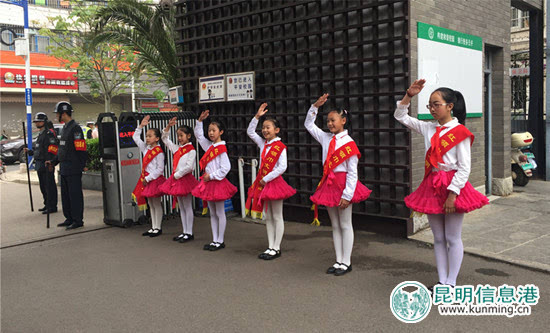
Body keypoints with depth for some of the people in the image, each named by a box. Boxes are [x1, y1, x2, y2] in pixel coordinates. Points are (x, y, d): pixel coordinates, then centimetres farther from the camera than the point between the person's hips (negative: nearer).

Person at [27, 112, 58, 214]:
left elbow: (53, 149, -21)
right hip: (40, 165, 11)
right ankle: (47, 205, 27)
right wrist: (30, 151, 11)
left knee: (49, 186, -6)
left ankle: (52, 207, -1)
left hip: (47, 164, -11)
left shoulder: (49, 133, -13)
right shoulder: (41, 134, 20)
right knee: (43, 186, 17)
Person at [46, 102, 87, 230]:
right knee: (65, 194, 14)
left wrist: (82, 165, -19)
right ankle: (69, 219, 23)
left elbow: (81, 150, -18)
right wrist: (53, 162, 21)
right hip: (64, 169, 10)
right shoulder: (65, 128, 18)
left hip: (73, 169, -10)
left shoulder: (75, 128, -13)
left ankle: (78, 220, 2)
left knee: (75, 195, -4)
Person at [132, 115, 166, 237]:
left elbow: (160, 169, -17)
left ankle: (158, 228, 11)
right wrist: (141, 126, 10)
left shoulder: (159, 152, -15)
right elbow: (135, 137, 19)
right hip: (146, 179, 8)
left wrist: (148, 178, -17)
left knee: (156, 204, 1)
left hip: (155, 179, -8)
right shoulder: (146, 148, 8)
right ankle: (153, 227, 22)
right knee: (150, 204, 13)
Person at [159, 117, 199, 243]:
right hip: (176, 179, 8)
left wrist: (177, 175, -14)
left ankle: (189, 233, 7)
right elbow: (165, 138, 19)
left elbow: (189, 167, -20)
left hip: (185, 179, -8)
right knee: (181, 207, 12)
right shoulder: (177, 148, 11)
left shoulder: (191, 150, -11)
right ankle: (184, 232, 20)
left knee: (187, 207, 0)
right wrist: (168, 126, 7)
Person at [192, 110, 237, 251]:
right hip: (209, 183, 9)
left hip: (218, 182, -8)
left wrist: (211, 176, -17)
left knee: (220, 213, 2)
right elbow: (198, 134, 23)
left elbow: (226, 168, -21)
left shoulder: (221, 149, -14)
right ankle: (215, 240, 21)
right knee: (212, 214, 13)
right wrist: (200, 120, 13)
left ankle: (220, 241, 10)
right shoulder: (209, 146, 9)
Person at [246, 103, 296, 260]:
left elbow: (282, 167, -19)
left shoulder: (280, 147, -13)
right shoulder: (263, 144, 8)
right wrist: (257, 116, 2)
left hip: (275, 182, -7)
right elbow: (250, 132, 13)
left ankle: (276, 248, 10)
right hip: (263, 183, 7)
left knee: (277, 217, 3)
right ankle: (271, 247, 20)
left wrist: (266, 179, -17)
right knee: (268, 217, 12)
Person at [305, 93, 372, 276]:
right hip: (329, 184, 6)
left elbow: (352, 173, -13)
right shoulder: (326, 138, 6)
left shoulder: (349, 144, -12)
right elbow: (309, 124, 17)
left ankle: (346, 262, 13)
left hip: (343, 184, -6)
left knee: (345, 225, 3)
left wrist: (347, 195, -17)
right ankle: (339, 261, 21)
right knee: (335, 225, 12)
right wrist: (316, 106, 5)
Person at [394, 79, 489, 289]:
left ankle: (451, 283, 15)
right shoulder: (429, 129, 7)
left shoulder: (460, 132, -9)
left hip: (452, 186, -6)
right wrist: (409, 95, 0)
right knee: (438, 238, 12)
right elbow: (401, 116, 13)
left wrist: (452, 193, -18)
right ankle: (442, 282, 22)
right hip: (432, 186, 6)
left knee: (453, 238, 5)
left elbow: (464, 168, -12)